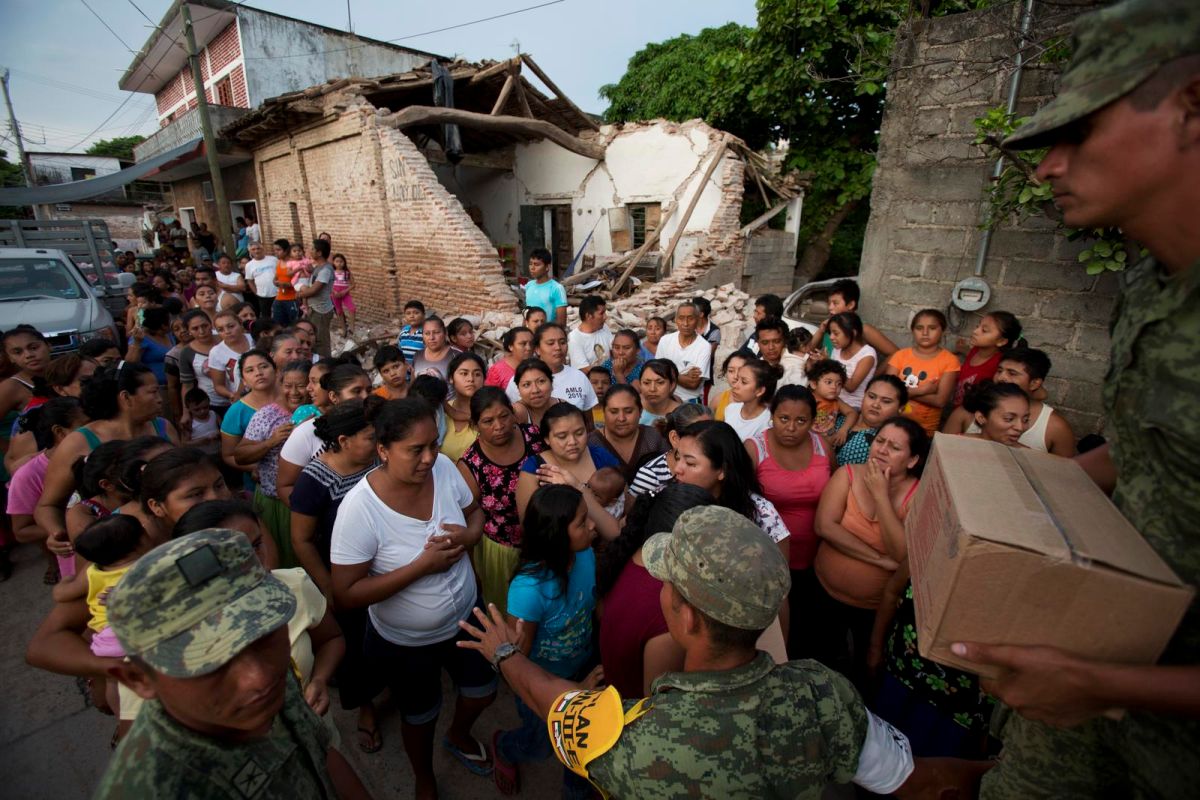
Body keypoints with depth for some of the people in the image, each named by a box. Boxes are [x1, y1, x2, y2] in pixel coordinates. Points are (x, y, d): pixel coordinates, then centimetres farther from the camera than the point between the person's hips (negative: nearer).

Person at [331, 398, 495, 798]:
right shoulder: (359, 507, -31)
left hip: (465, 617, 4)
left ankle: (459, 736, 62)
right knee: (421, 717, 25)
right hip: (406, 640, -3)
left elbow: (475, 512, -2)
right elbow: (346, 595, -25)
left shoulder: (444, 467, -20)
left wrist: (469, 535, -25)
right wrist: (422, 566, -33)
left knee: (484, 692, 26)